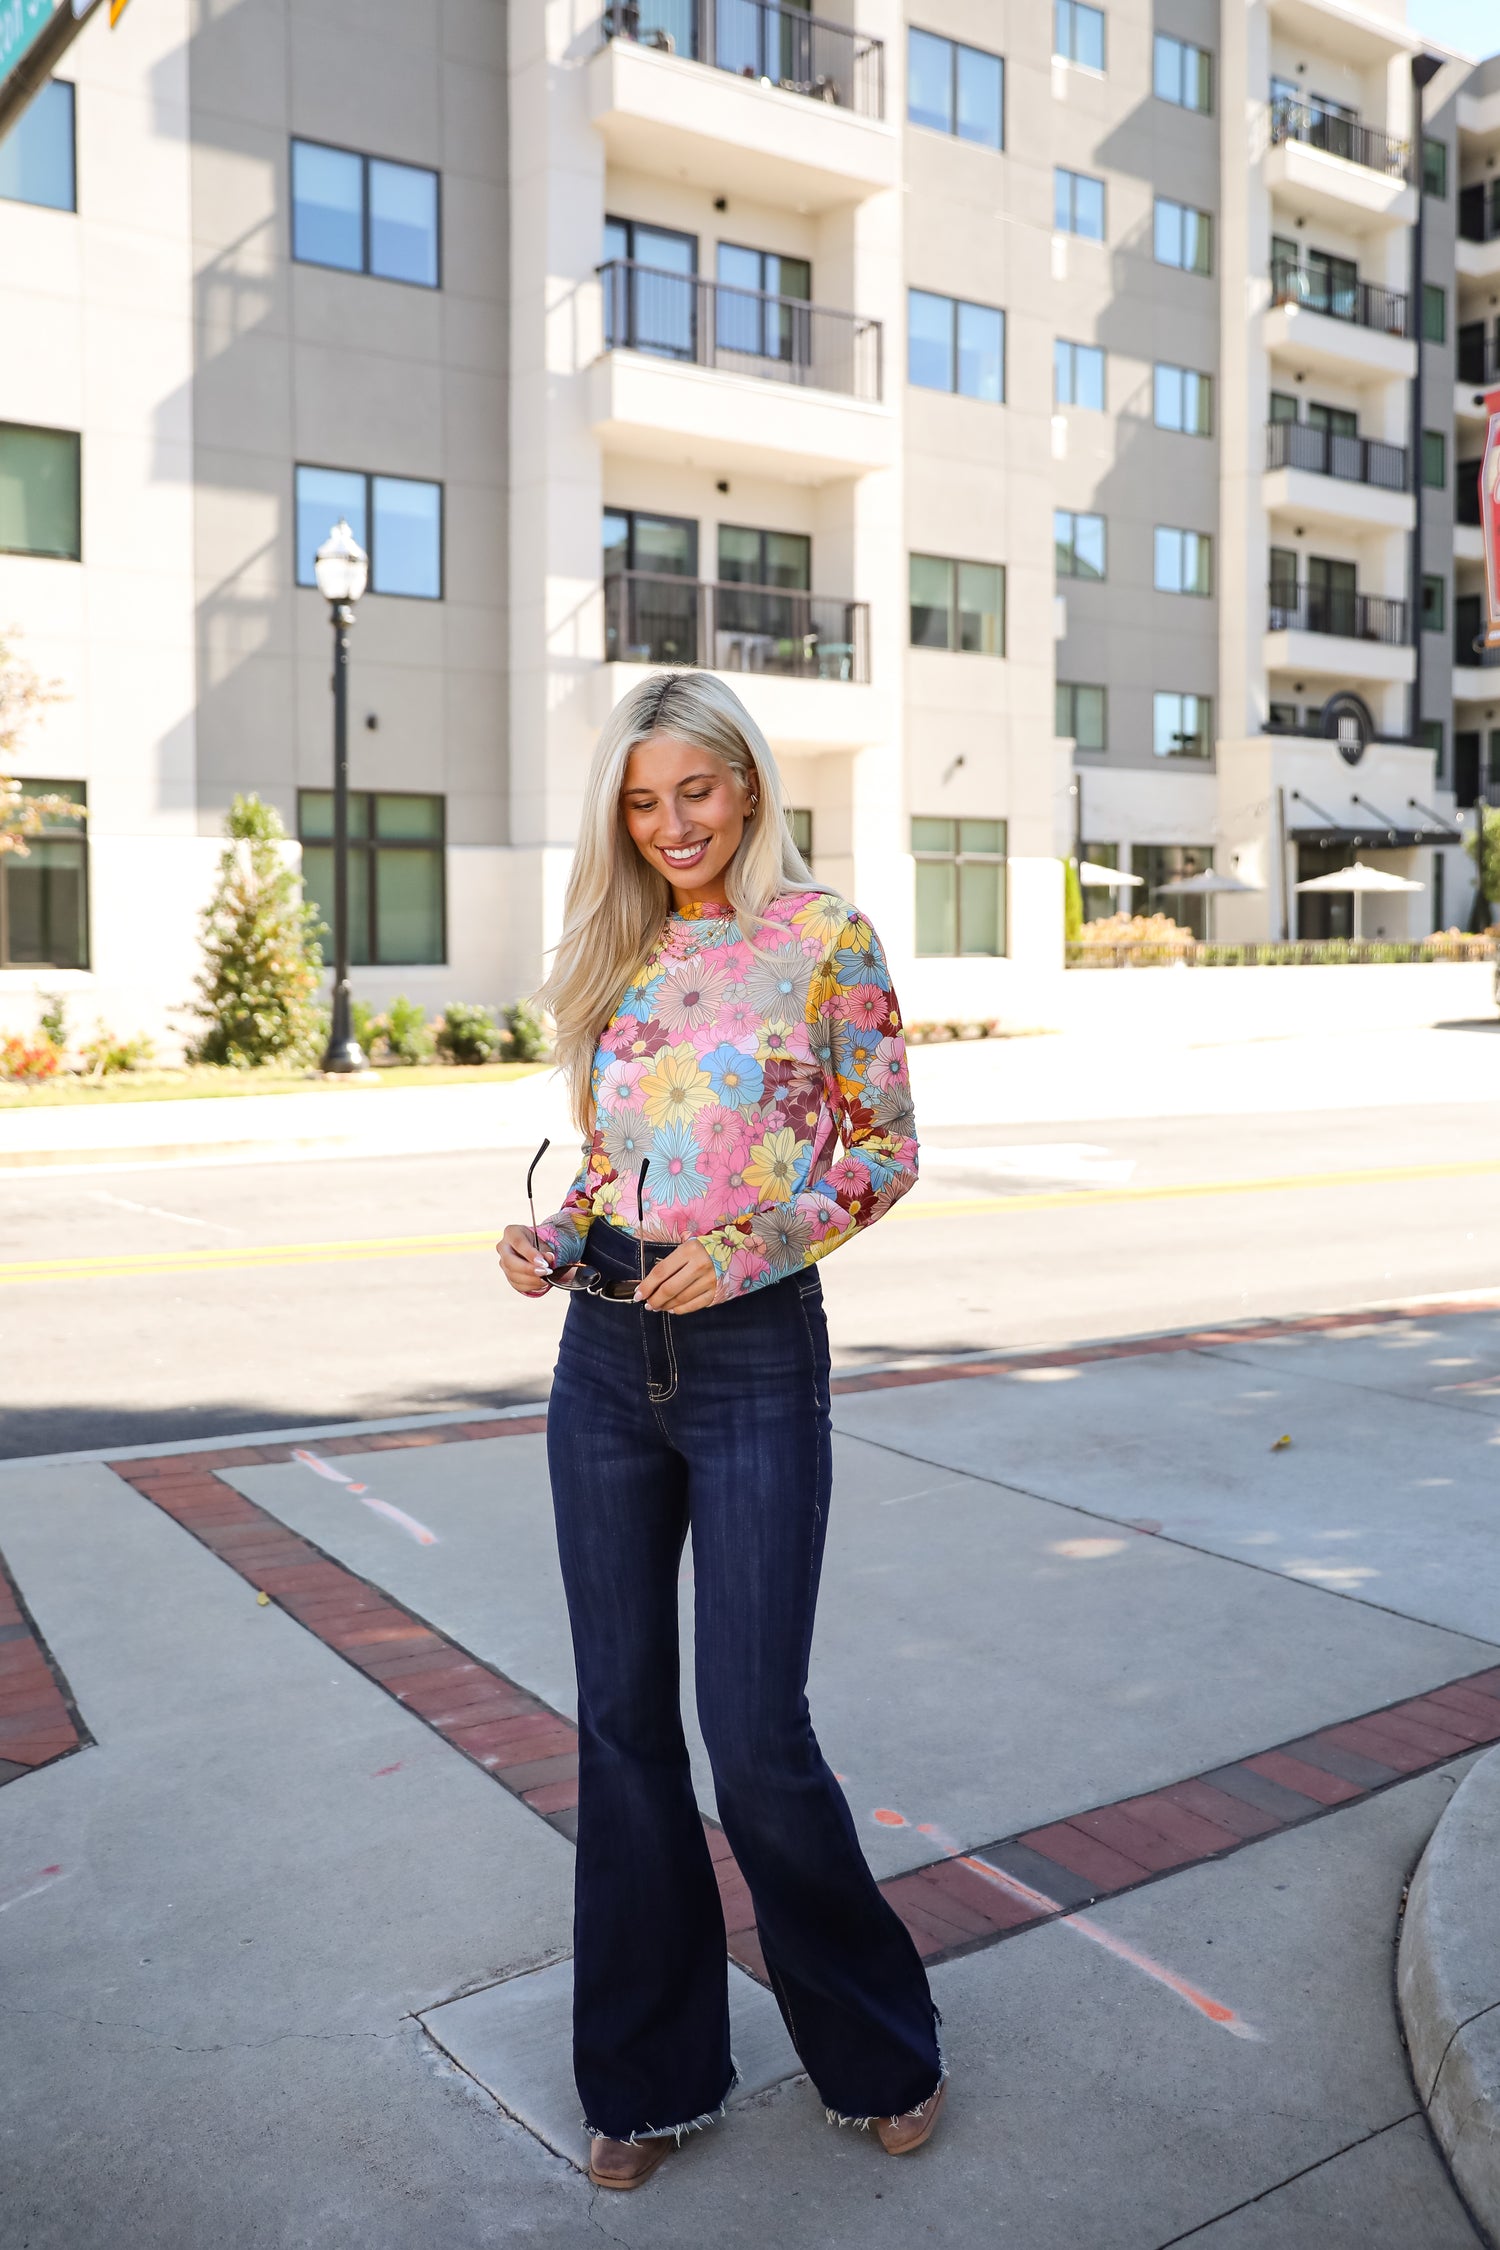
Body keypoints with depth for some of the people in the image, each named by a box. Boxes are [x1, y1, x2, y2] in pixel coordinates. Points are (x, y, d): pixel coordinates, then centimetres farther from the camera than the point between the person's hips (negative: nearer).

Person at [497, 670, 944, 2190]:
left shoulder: (826, 939, -4)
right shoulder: (617, 955, 10)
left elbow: (886, 1149, -3)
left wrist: (753, 1241, -17)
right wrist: (553, 1238, -3)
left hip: (756, 1353, -5)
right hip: (607, 1351, 5)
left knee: (755, 1733, -1)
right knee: (621, 1717, 10)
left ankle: (878, 2046, 27)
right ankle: (654, 2069, 30)